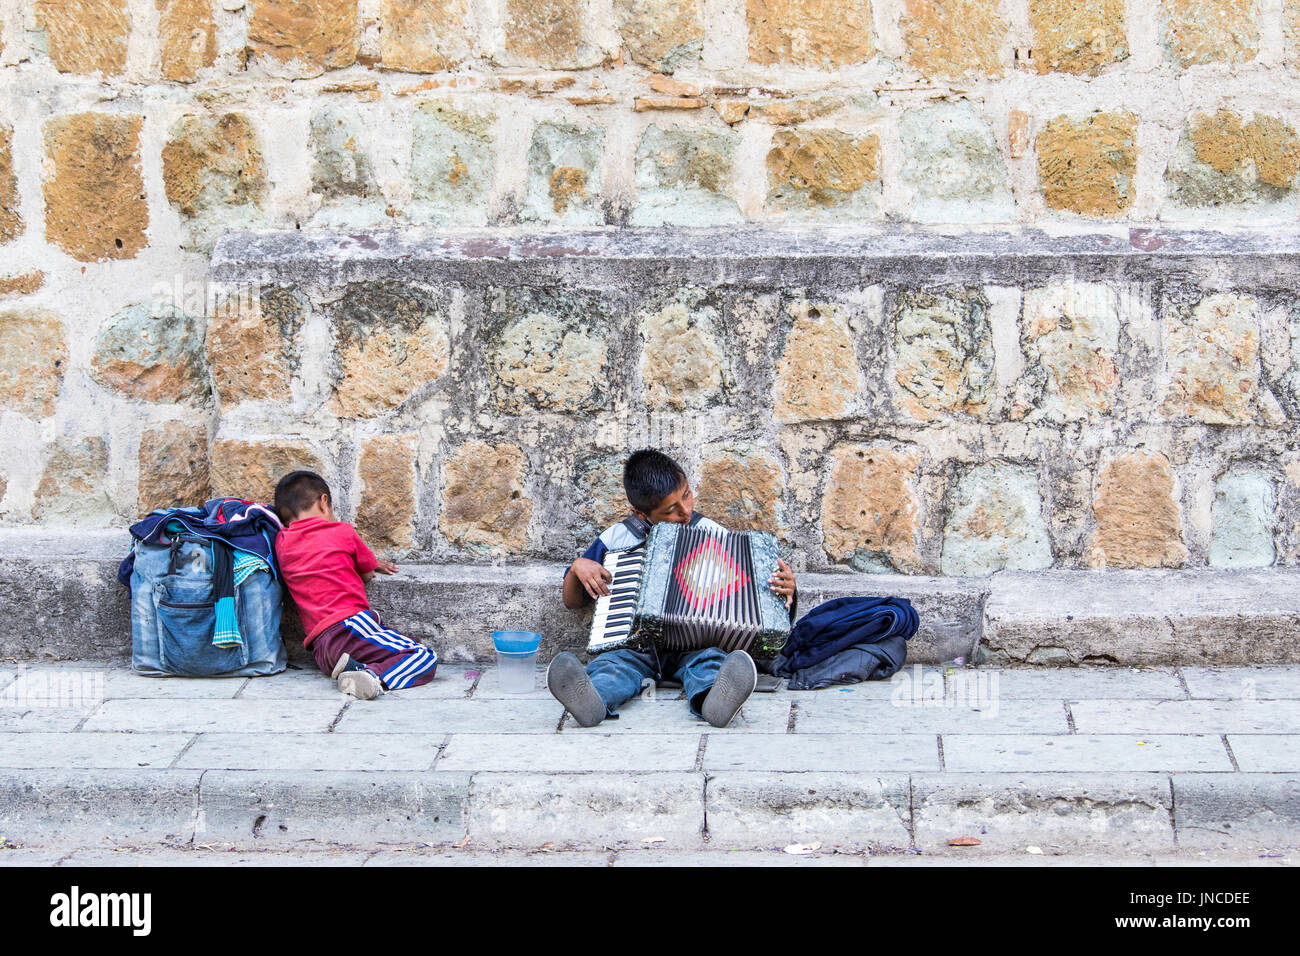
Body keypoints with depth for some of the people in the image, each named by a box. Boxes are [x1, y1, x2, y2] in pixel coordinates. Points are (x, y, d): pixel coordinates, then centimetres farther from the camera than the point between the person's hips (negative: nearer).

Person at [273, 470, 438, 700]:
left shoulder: (282, 542, 18)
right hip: (347, 625, -6)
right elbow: (366, 575, 21)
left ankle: (355, 670, -12)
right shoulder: (342, 532, 6)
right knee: (426, 659, -10)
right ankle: (374, 676, -34)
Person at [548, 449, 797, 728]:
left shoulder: (710, 533, 12)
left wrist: (783, 587, -7)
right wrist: (577, 568, 0)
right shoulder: (616, 538, 13)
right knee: (613, 663, -33)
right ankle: (590, 700, -67)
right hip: (634, 643, 0)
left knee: (708, 657, -35)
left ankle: (713, 700, -68)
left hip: (694, 640, 0)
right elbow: (572, 601, 22)